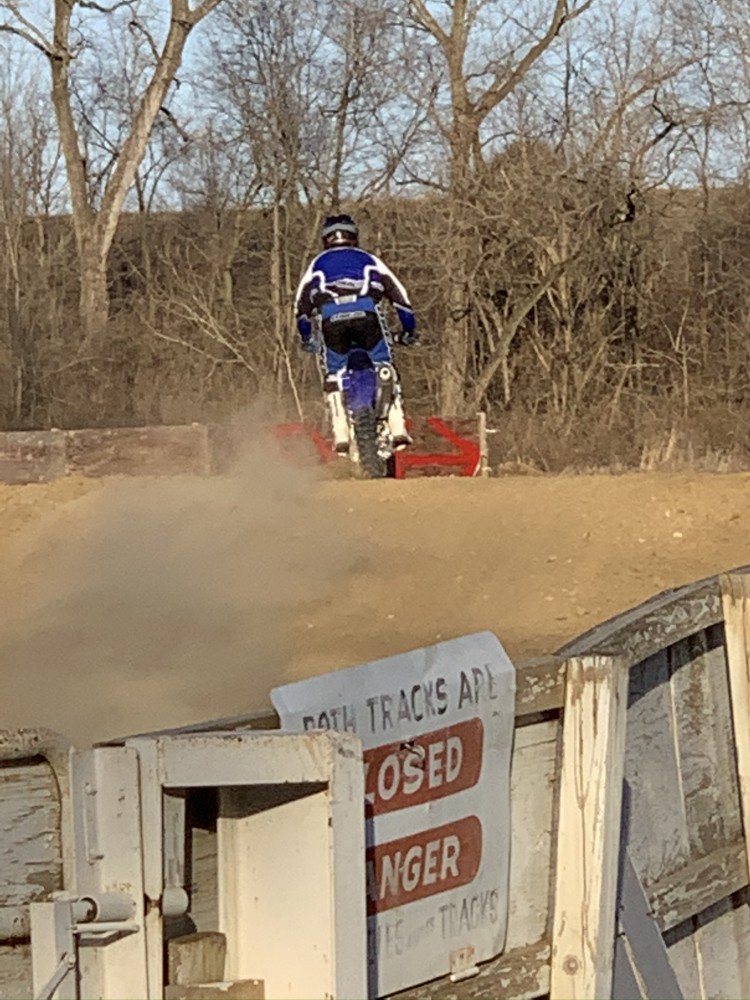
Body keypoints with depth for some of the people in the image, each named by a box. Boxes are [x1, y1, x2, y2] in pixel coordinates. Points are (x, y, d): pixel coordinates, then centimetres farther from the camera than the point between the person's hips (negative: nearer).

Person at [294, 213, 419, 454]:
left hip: (330, 317, 0)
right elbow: (398, 293, 24)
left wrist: (306, 337, 34)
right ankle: (397, 428, -6)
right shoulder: (369, 260, 31)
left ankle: (341, 435, -2)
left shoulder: (318, 263, 32)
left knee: (334, 375, 10)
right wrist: (409, 329, 30)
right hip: (366, 313, 0)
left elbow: (301, 303, 25)